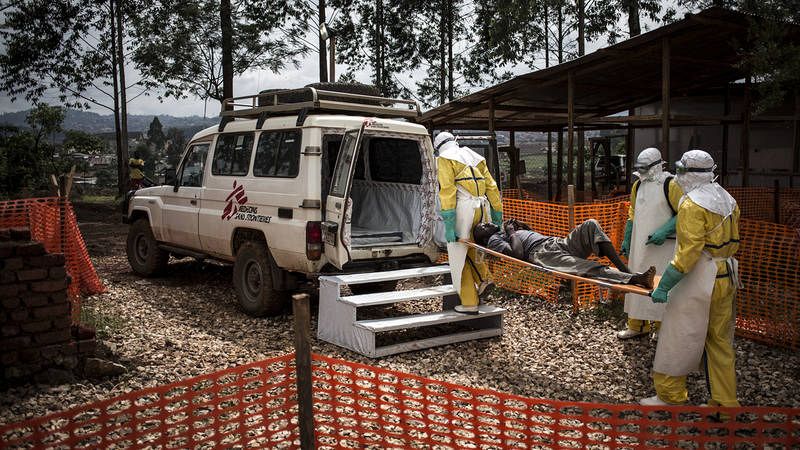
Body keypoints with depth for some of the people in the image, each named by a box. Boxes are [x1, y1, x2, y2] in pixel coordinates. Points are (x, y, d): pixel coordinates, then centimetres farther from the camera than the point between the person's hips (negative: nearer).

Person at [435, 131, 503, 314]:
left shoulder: (445, 159, 4)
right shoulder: (476, 157, 21)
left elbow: (447, 190, -10)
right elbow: (492, 187, 16)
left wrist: (448, 221, -15)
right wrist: (497, 215, 18)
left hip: (463, 208, -6)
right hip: (482, 207, 6)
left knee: (459, 255, 3)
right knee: (471, 247, 25)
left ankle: (469, 303, 4)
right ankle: (484, 277, 9)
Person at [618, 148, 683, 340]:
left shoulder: (671, 184, -10)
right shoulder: (638, 185, 11)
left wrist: (664, 232, -21)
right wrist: (626, 239, 18)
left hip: (663, 246, -7)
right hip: (639, 245, 7)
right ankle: (637, 326, 22)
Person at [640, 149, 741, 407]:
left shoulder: (692, 204, -16)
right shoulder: (727, 200, 12)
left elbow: (688, 251, -22)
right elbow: (733, 242, 16)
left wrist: (664, 286, -21)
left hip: (700, 279, -9)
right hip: (727, 277, 9)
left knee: (678, 338, 2)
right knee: (719, 340, 16)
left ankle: (670, 398, 11)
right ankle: (725, 402, 22)